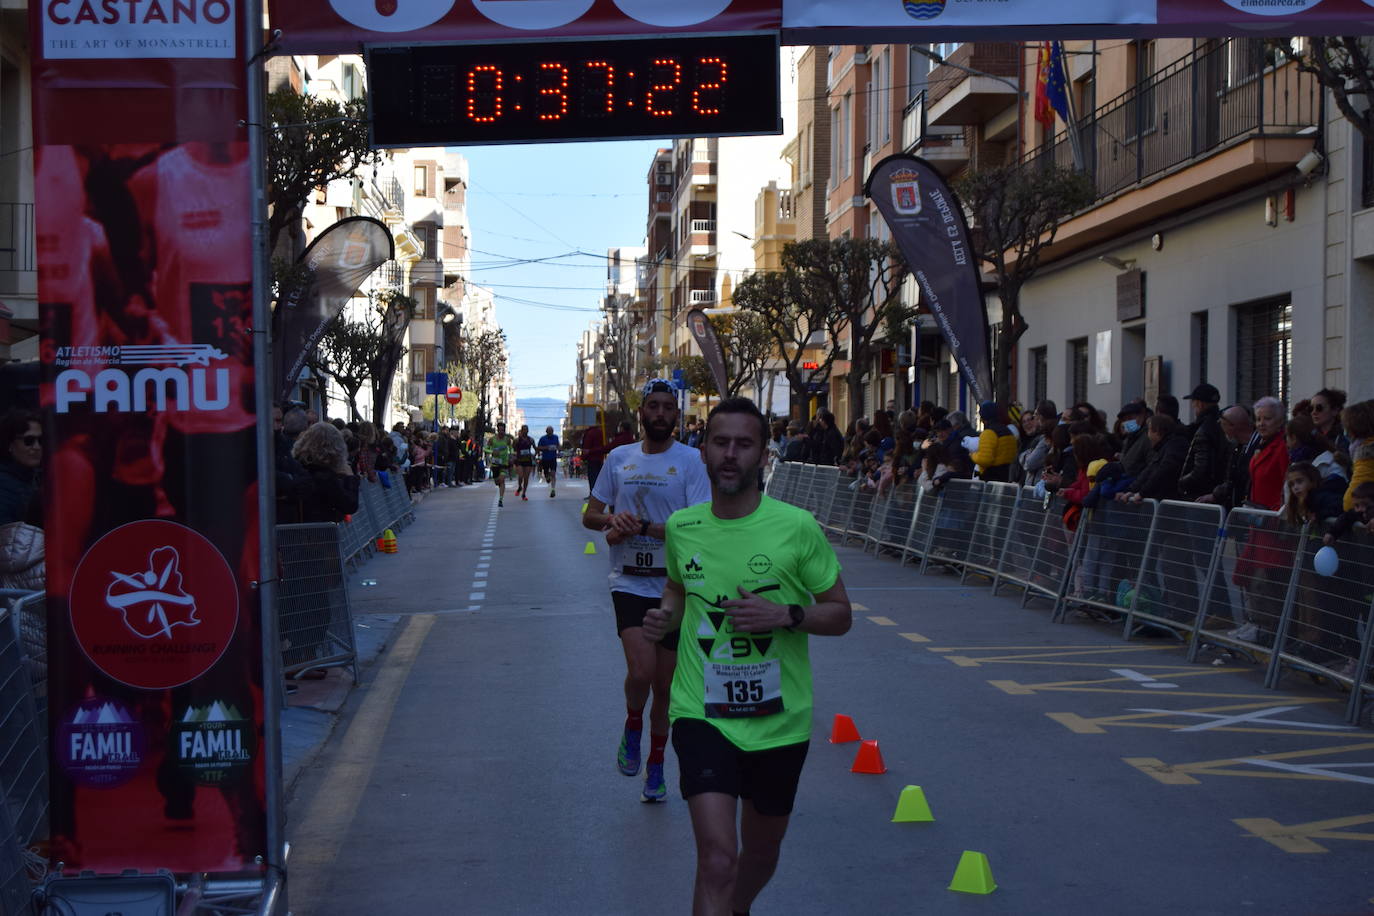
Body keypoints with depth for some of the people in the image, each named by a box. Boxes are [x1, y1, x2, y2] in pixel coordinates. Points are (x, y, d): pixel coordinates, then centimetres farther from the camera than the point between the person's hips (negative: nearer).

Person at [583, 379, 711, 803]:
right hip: (629, 582, 1)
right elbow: (590, 516, 14)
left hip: (674, 585, -1)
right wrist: (613, 519, -9)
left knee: (665, 685, 9)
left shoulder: (690, 461, -2)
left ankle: (655, 768, 28)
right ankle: (632, 727, 10)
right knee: (641, 670, -21)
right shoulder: (619, 458, 8)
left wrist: (641, 526, -20)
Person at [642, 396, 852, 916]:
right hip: (702, 714, 0)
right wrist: (667, 616, 0)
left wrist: (786, 614, -20)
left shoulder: (797, 528, -8)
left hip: (779, 719, 1)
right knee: (717, 858, -18)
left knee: (761, 852, 20)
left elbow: (840, 615, -1)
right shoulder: (681, 527, 0)